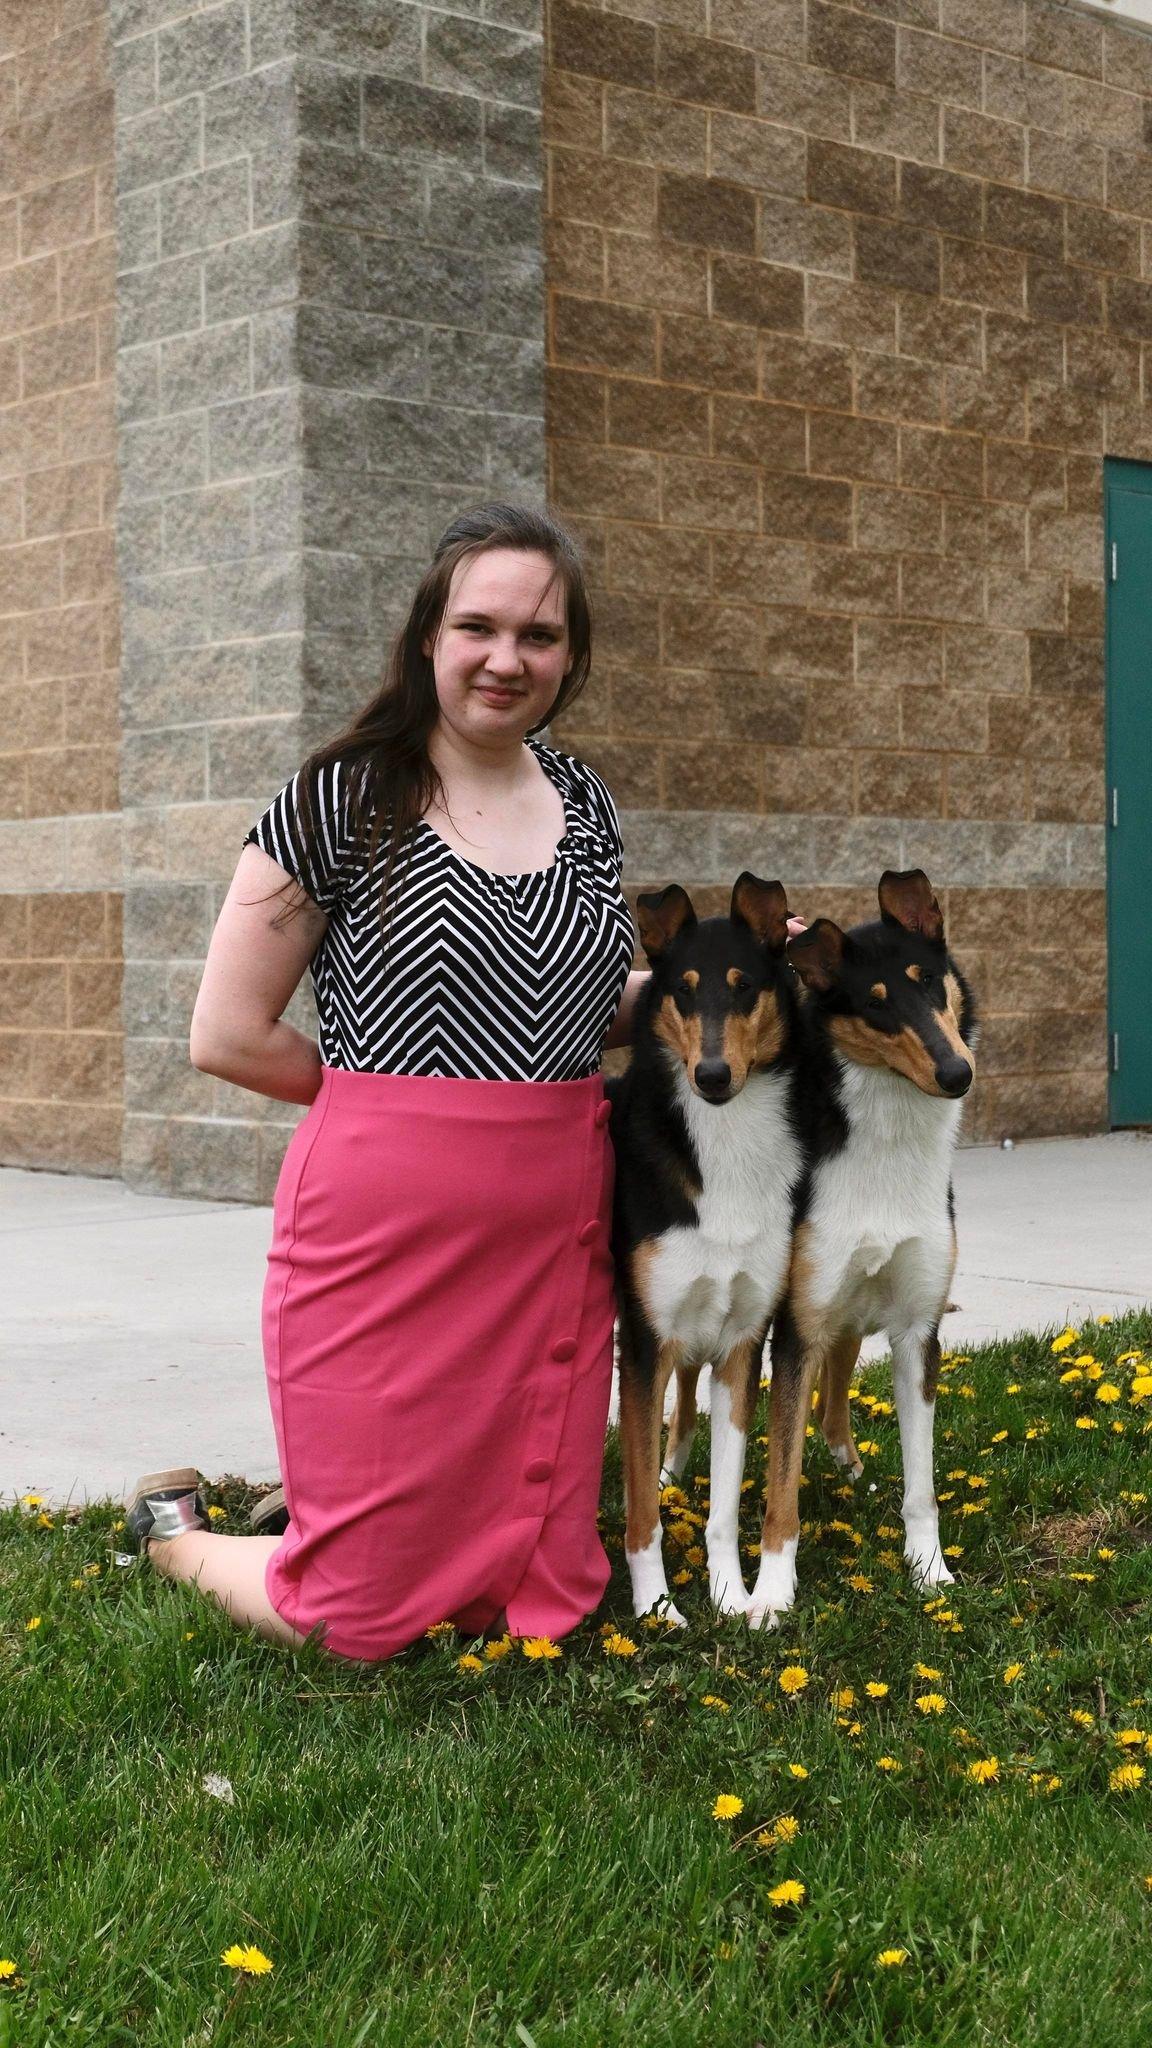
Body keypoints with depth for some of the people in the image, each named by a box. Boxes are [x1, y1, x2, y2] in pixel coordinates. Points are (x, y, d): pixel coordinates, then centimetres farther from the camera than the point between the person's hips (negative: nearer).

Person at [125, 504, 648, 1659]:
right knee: (363, 1619, 3)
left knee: (542, 1600, 10)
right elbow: (227, 1035, -6)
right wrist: (393, 1094, 0)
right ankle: (174, 1529, 34)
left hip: (554, 1236, 5)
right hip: (383, 1228, -5)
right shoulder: (343, 799, -6)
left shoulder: (586, 806, 10)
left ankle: (327, 1500, 39)